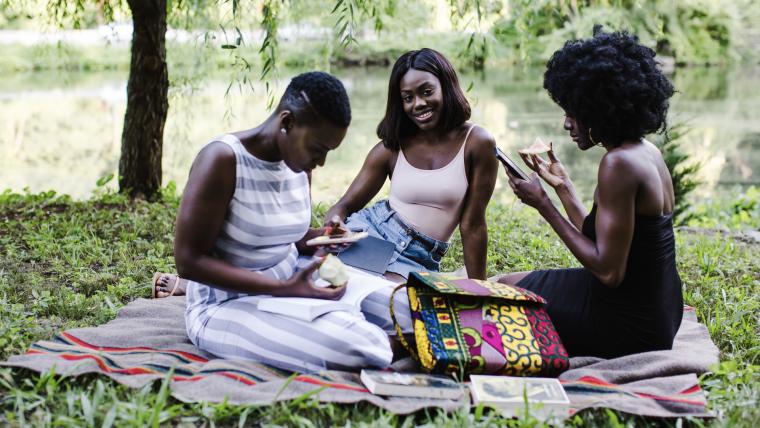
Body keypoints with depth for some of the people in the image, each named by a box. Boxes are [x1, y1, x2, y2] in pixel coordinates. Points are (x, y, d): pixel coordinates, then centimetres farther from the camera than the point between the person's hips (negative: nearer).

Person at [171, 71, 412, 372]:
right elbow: (189, 261, -22)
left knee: (402, 308, -1)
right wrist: (282, 288, -27)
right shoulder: (223, 159, -21)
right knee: (352, 347, -30)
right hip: (229, 307, -8)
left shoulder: (298, 162, 2)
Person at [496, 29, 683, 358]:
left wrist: (543, 205, -19)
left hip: (628, 327, -10)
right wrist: (562, 185, 14)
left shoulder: (619, 163, -24)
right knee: (513, 284, 25)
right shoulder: (646, 152, 6)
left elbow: (608, 271, -25)